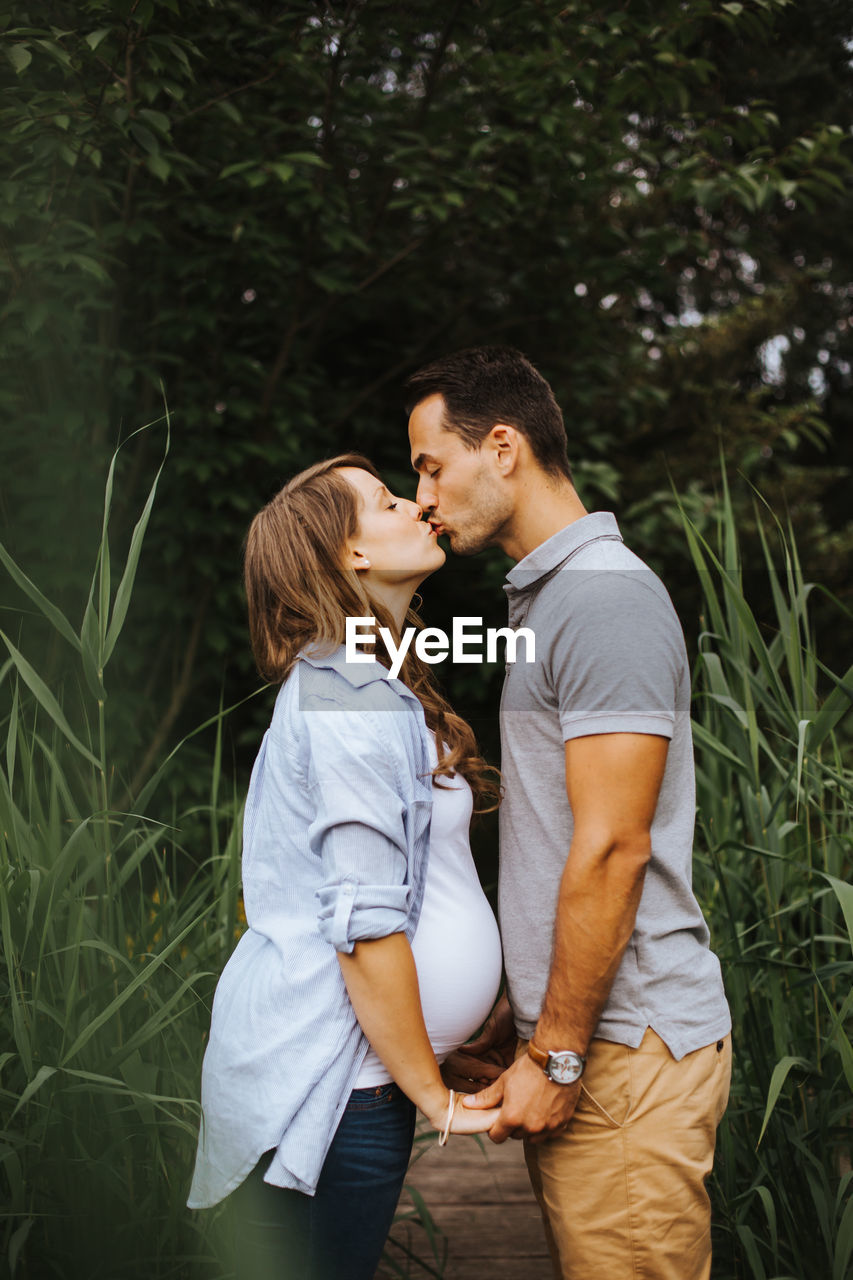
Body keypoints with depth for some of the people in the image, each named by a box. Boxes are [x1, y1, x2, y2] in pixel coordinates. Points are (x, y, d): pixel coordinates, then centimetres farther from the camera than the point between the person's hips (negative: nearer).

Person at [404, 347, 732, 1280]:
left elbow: (610, 850, -19)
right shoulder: (545, 596, 17)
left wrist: (557, 1056, -16)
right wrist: (518, 1017, 19)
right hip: (572, 1036, 10)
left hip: (627, 1047, -9)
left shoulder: (608, 598, -14)